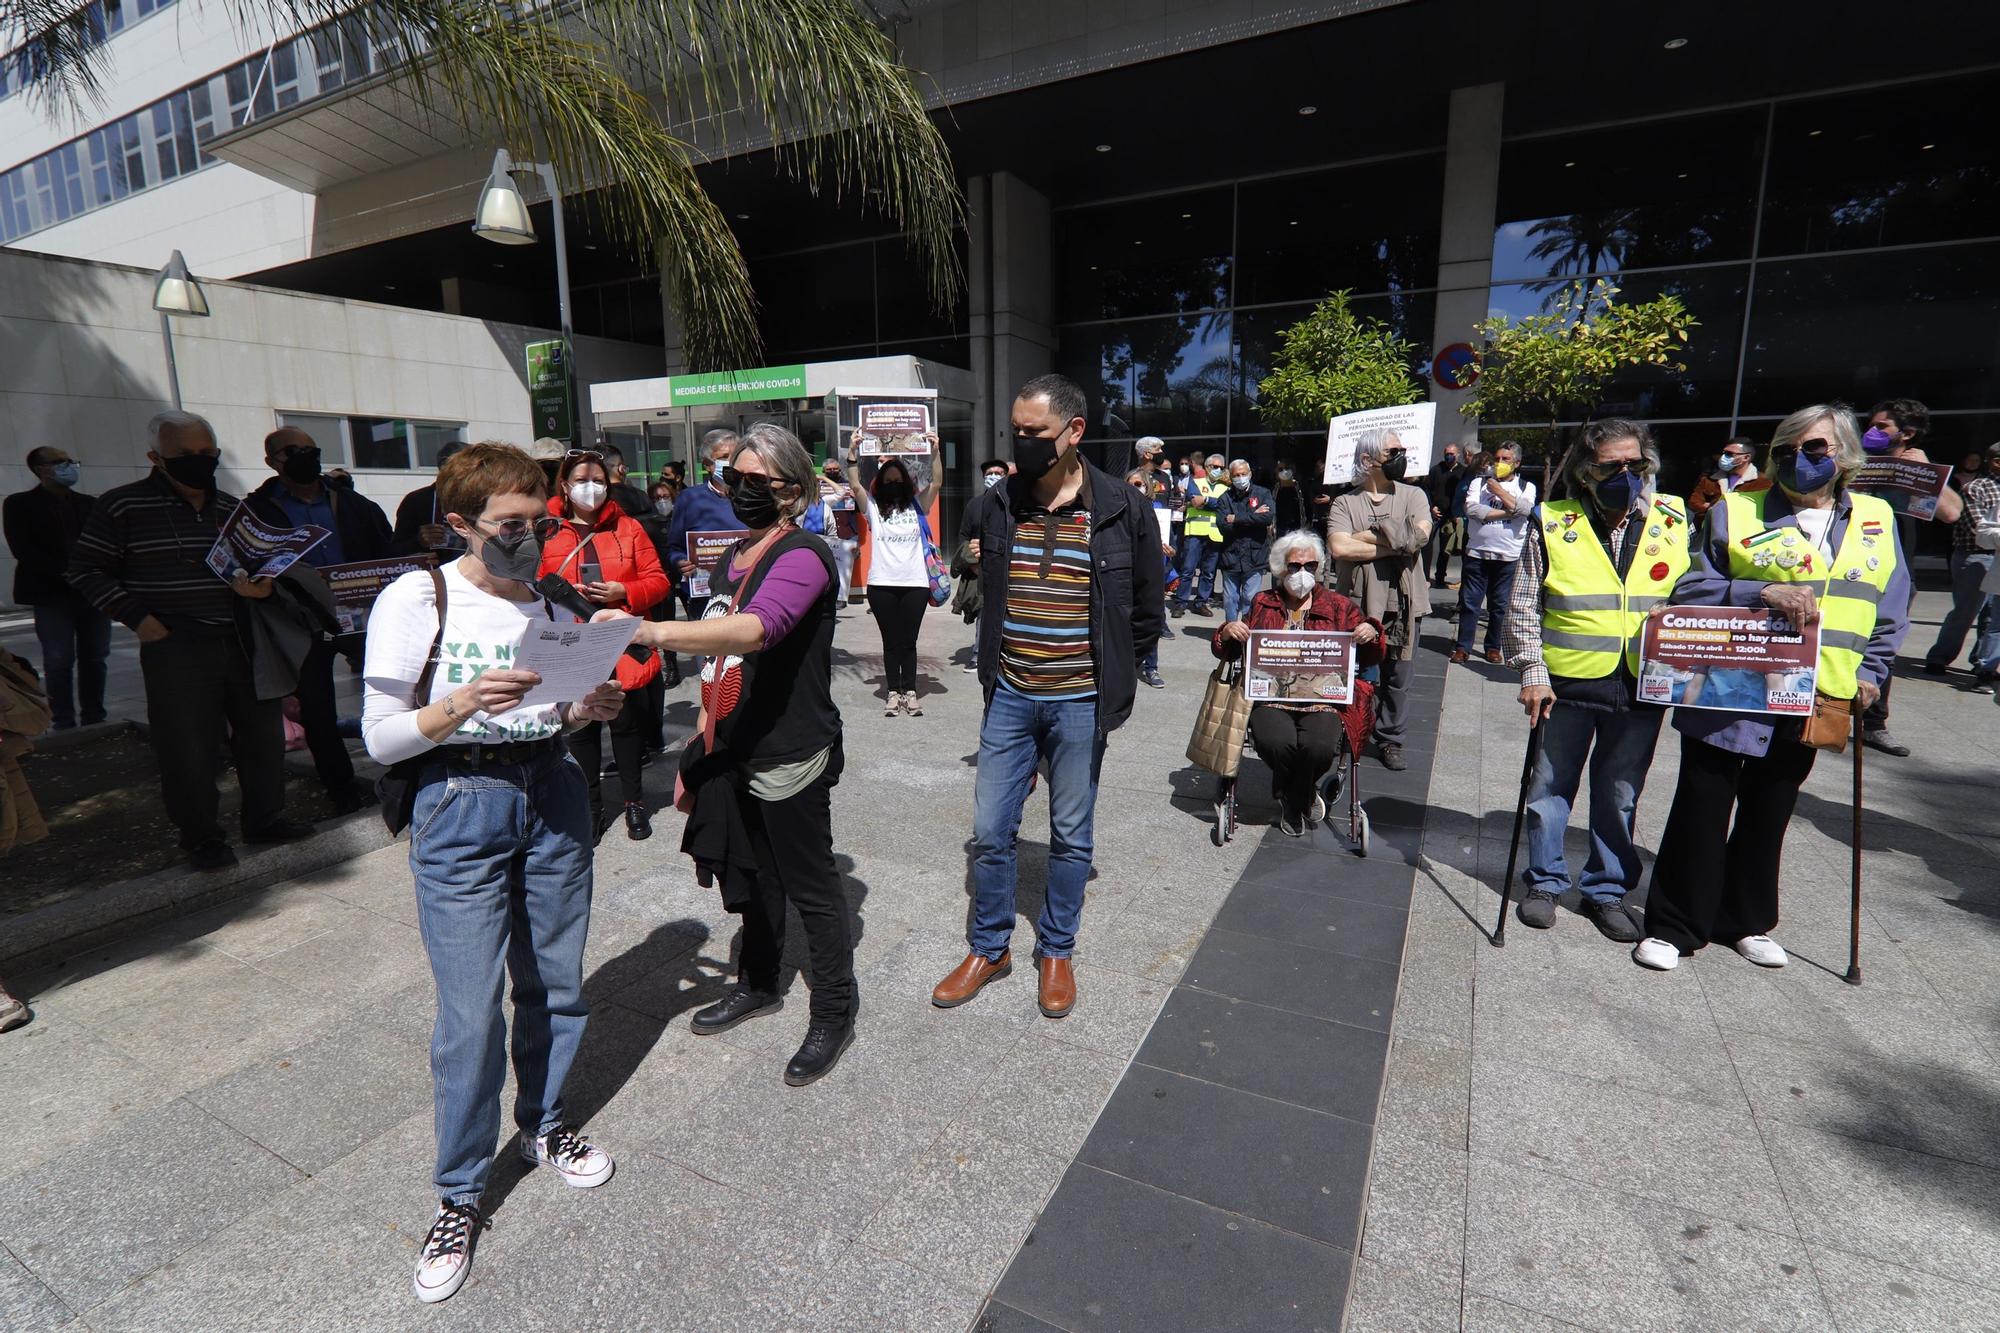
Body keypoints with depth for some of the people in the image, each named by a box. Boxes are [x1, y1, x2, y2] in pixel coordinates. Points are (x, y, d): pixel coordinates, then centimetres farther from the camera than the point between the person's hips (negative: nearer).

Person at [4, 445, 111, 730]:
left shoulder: (89, 503, 14)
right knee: (59, 661, -3)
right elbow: (24, 550, -8)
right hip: (52, 595, -3)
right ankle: (64, 723, 4)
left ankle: (94, 719, 12)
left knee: (94, 658, 5)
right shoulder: (19, 504, 3)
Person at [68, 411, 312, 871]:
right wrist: (136, 616, -9)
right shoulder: (123, 505, -2)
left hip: (243, 639, 4)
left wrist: (255, 585, -4)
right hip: (175, 647, -4)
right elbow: (87, 569, 2)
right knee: (188, 746, -2)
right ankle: (201, 836, 13)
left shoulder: (232, 507, 11)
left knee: (263, 732, 9)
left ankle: (264, 818, 24)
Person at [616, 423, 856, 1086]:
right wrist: (703, 738, 17)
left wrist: (649, 630, -45)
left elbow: (753, 630, -36)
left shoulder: (804, 555, -16)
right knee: (754, 875, 23)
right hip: (734, 752, 8)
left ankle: (834, 1013, 25)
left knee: (810, 886, 6)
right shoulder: (734, 556, 13)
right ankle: (757, 985, 43)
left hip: (790, 756, -8)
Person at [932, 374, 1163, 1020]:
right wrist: (992, 670, 13)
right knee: (990, 831, 9)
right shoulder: (996, 505, 1)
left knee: (1070, 837, 12)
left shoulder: (1123, 511, -8)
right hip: (1009, 697, 3)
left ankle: (1056, 952, 32)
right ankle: (989, 949, 29)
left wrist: (1112, 681, 3)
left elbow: (1146, 610, 3)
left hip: (1080, 703, -2)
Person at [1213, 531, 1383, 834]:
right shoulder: (1262, 604, 16)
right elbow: (1227, 653, 19)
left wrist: (1371, 635, -6)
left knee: (1319, 746, -31)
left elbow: (1370, 659, 16)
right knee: (1276, 743, -32)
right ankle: (1306, 796, 5)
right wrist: (1227, 633, -5)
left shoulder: (1338, 606, 15)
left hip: (1323, 698, 0)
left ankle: (1292, 804, 3)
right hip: (1270, 696, 0)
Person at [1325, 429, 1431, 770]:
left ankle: (1391, 740, 21)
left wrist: (1367, 535, -9)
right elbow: (1338, 548, -15)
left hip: (1402, 604, 2)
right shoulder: (1345, 503, 3)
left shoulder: (1413, 496, 8)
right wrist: (1394, 546, -11)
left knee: (1398, 678, 8)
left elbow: (1419, 535, -11)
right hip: (1356, 604, -2)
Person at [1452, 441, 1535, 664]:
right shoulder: (1479, 482, 8)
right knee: (1469, 602, 1)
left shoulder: (1526, 486, 9)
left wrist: (1498, 490, -5)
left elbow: (1524, 508, -13)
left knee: (1499, 604, 7)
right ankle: (1463, 646, 8)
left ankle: (1493, 646, 19)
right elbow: (1472, 508, -10)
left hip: (1508, 556, 0)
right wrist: (1507, 512, -10)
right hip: (1477, 552, 0)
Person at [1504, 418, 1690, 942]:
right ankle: (1545, 881, 26)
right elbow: (1524, 606, -2)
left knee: (1620, 795, 12)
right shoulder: (1552, 524, -4)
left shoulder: (1673, 521, 5)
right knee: (1551, 786, 9)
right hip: (1568, 681, -2)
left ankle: (1607, 890, 27)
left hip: (1642, 687, 2)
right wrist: (1532, 672, -8)